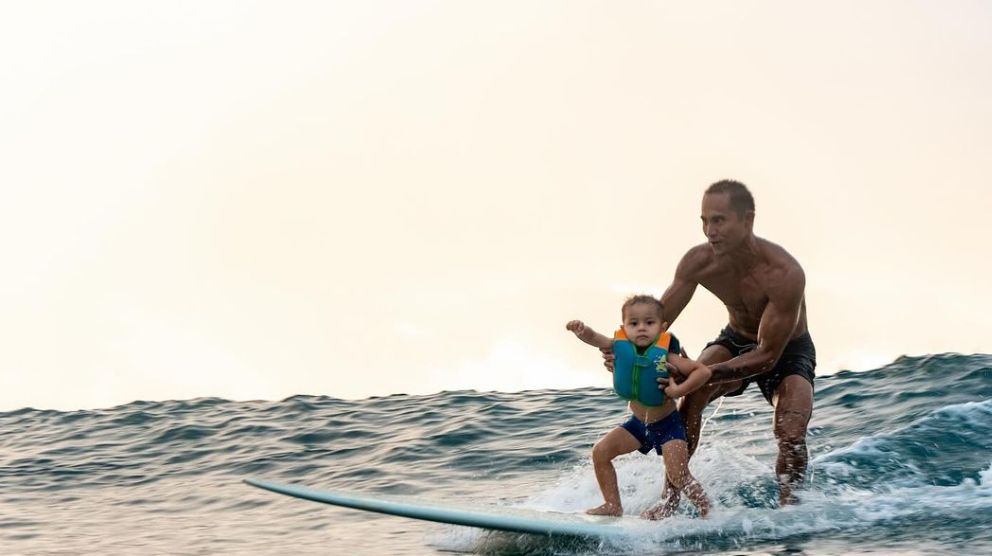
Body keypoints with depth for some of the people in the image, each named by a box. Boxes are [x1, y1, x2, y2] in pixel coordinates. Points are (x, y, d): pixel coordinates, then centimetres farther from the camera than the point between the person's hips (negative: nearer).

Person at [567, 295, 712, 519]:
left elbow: (704, 371, -19)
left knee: (678, 477, -14)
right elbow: (595, 339, -24)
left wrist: (679, 390, -29)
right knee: (600, 452, -4)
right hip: (638, 423, 5)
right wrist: (581, 330, -45)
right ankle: (613, 506, 8)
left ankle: (706, 510, 11)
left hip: (667, 424, -5)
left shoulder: (666, 356, -21)